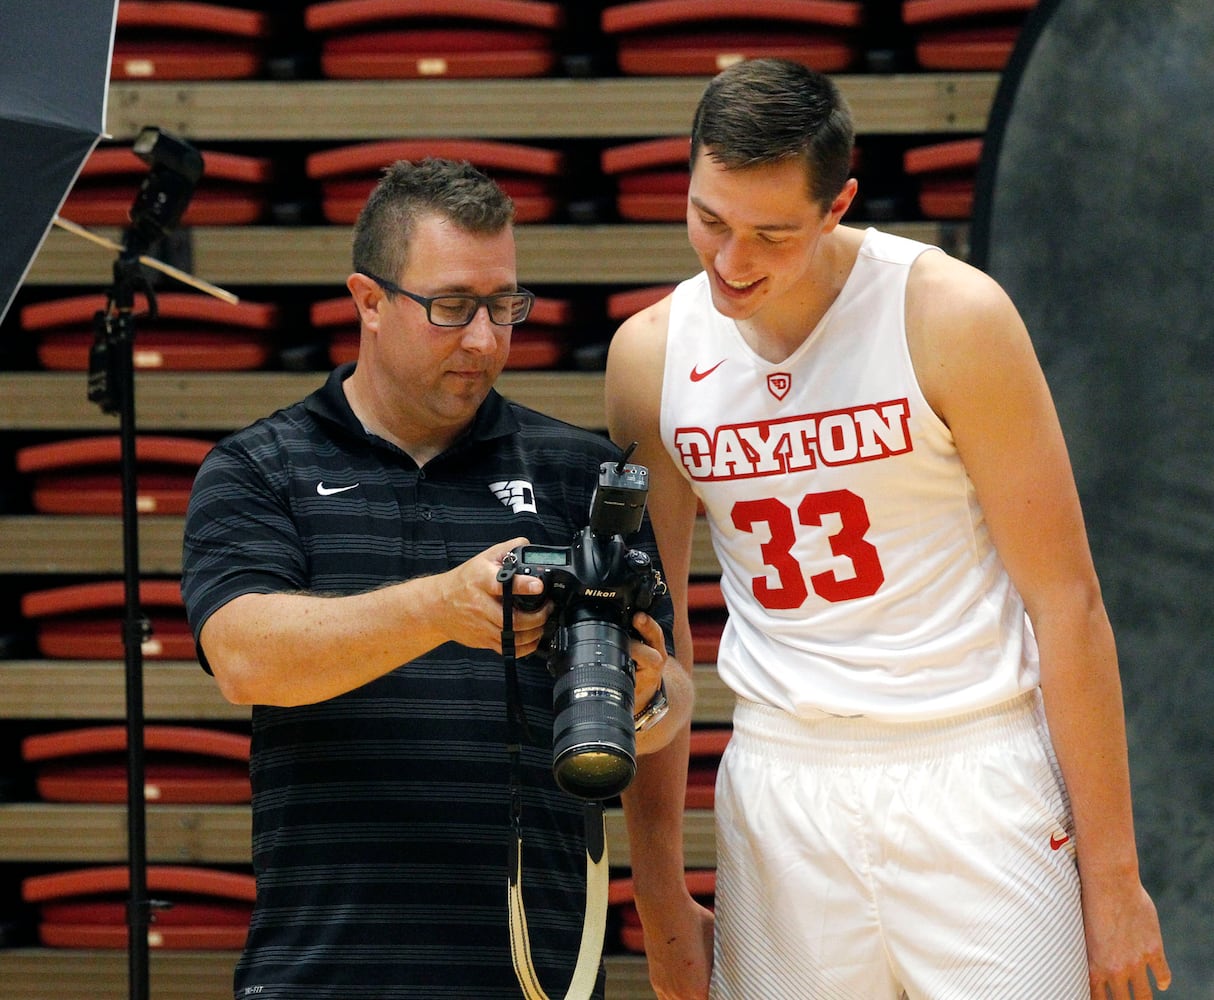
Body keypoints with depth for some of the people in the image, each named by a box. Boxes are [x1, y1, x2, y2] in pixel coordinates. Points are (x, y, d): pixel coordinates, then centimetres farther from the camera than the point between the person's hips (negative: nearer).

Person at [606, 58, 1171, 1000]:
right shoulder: (651, 354, 2)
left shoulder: (952, 315, -10)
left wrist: (1112, 871, -8)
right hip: (780, 781, 3)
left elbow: (1065, 601, -7)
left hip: (972, 774, -3)